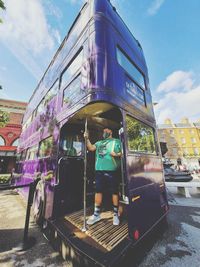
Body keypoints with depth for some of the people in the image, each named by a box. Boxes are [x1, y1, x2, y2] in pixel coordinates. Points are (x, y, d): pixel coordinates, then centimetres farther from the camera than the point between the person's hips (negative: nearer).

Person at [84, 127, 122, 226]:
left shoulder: (116, 141, 11)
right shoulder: (99, 142, 22)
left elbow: (123, 152, 3)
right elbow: (91, 148, 8)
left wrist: (117, 154, -17)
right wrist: (87, 138, -2)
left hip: (111, 170, -4)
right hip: (99, 170, 4)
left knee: (114, 192, 6)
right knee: (98, 191, 11)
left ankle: (115, 215, 25)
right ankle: (96, 214, 27)